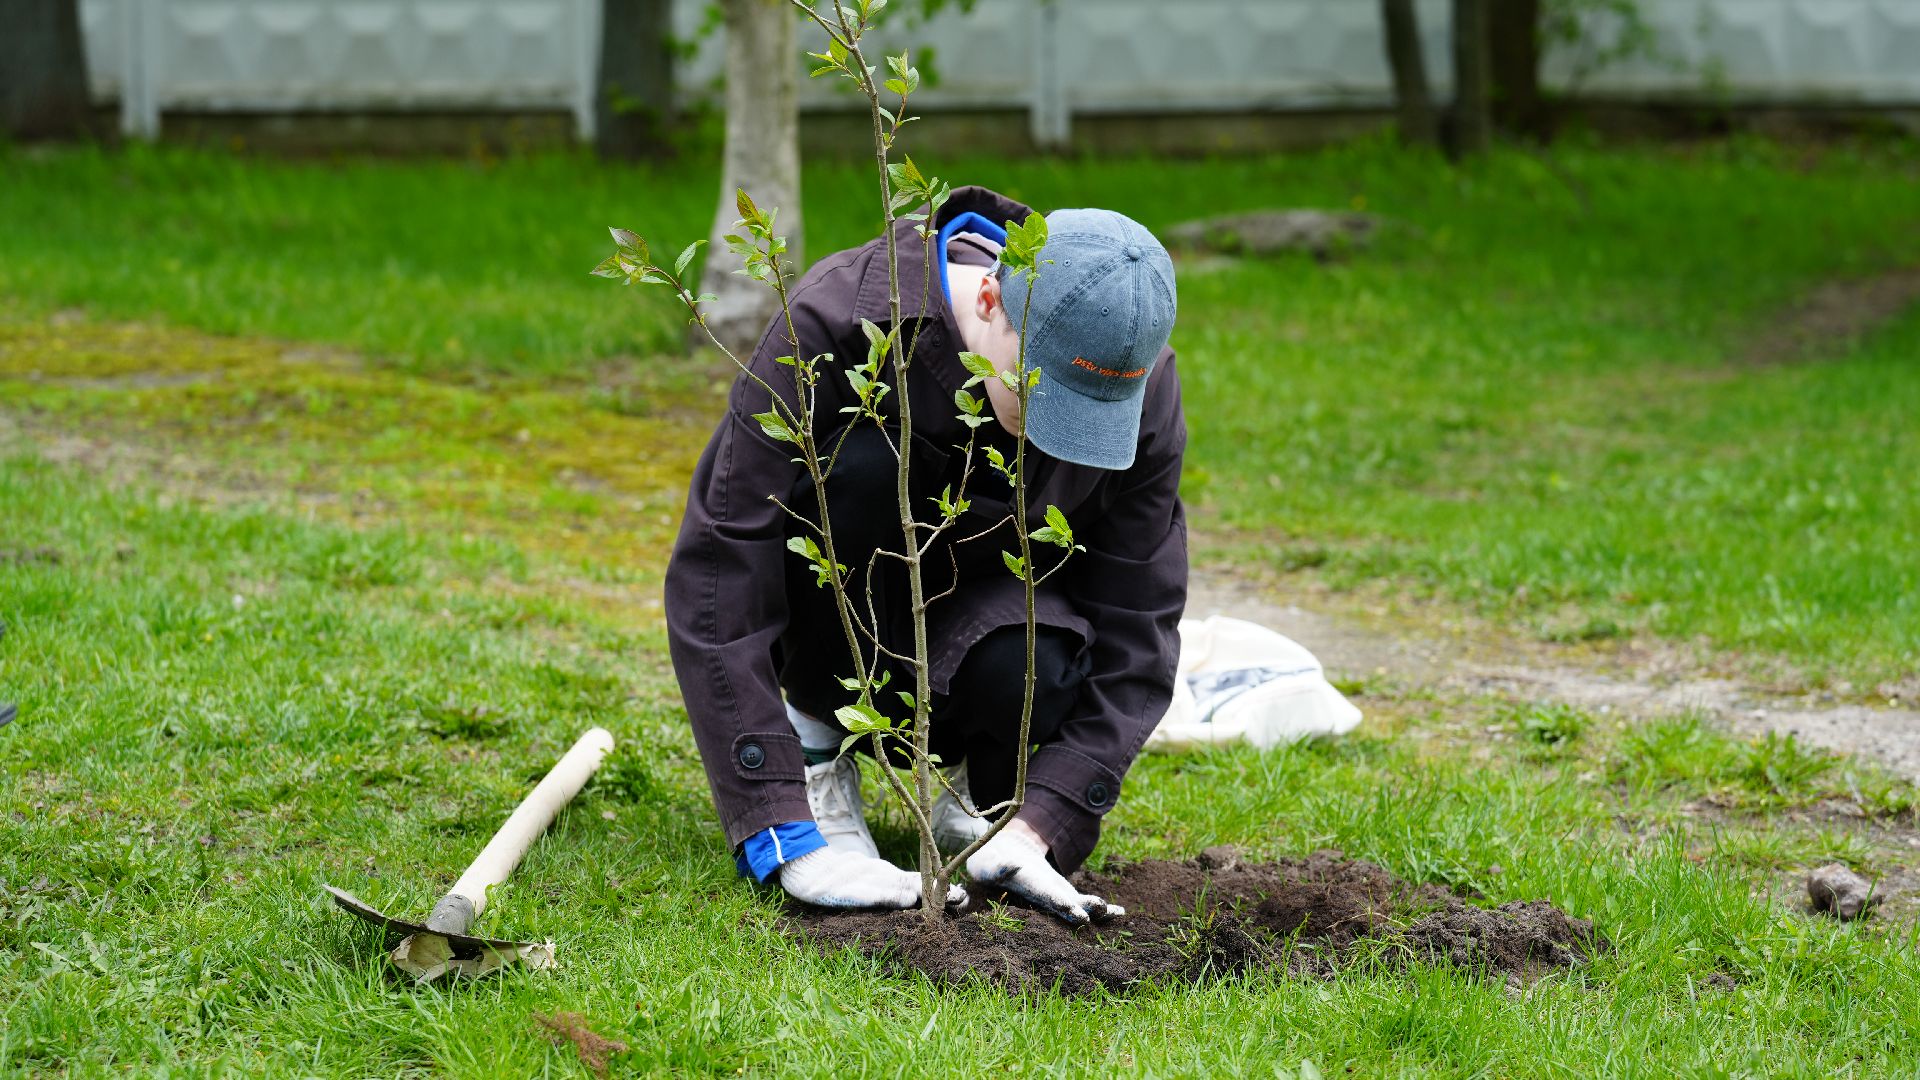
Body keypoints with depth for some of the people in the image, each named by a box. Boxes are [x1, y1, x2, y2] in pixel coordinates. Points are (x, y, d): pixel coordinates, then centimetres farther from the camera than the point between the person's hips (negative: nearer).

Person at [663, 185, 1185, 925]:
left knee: (1035, 677, -34)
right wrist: (781, 835, -38)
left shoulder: (1141, 390, -22)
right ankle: (815, 746, -16)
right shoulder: (838, 323, -32)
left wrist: (1039, 830, -29)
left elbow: (1135, 631, -16)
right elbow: (718, 577, -33)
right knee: (865, 466, -34)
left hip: (986, 599, 2)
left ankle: (980, 777, 2)